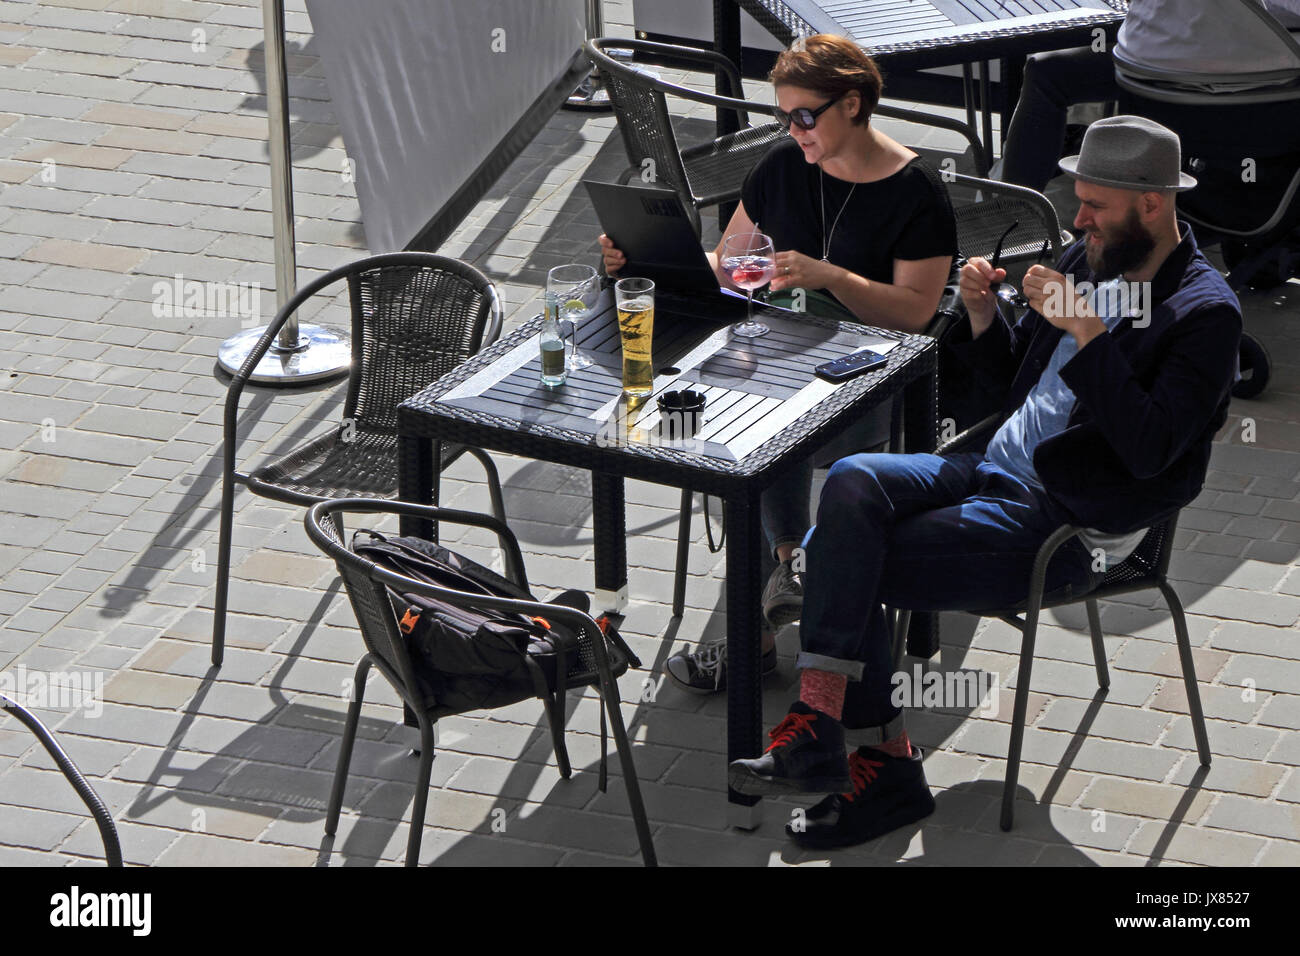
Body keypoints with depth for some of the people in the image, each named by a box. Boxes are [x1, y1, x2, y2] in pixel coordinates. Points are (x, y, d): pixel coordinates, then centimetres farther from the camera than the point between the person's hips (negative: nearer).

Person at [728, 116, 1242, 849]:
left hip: (1067, 527, -8)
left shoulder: (1206, 312, -12)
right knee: (854, 481, -19)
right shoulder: (1091, 260, 13)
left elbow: (1148, 450, -23)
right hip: (997, 471, 8)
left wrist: (1087, 332, -25)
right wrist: (984, 316, 3)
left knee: (845, 566, -18)